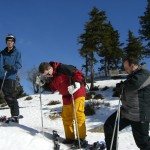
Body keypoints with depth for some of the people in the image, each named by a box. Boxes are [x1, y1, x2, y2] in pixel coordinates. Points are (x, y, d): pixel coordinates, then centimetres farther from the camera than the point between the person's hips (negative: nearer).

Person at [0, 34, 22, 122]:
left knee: (11, 97, -8)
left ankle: (15, 117, -4)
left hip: (10, 77, -4)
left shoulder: (17, 53, 7)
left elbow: (19, 65, -4)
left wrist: (11, 67, -22)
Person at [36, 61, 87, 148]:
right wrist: (42, 84, 5)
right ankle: (70, 137, 18)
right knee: (66, 117, 8)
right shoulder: (52, 77, 4)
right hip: (67, 97, 9)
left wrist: (76, 85, -34)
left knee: (78, 114, -15)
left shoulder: (62, 68, -21)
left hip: (77, 93, -8)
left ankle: (81, 138, -6)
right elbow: (53, 88, 15)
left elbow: (78, 73, -22)